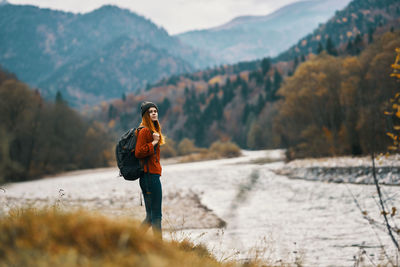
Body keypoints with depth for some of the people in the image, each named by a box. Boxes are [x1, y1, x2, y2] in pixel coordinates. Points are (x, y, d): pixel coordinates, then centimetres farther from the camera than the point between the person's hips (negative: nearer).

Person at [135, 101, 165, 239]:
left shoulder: (153, 130, 19)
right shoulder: (144, 131, -11)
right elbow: (138, 152, -21)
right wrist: (153, 143, -19)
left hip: (150, 176, 10)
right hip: (150, 175, -10)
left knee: (150, 216, 12)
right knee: (156, 215, -7)